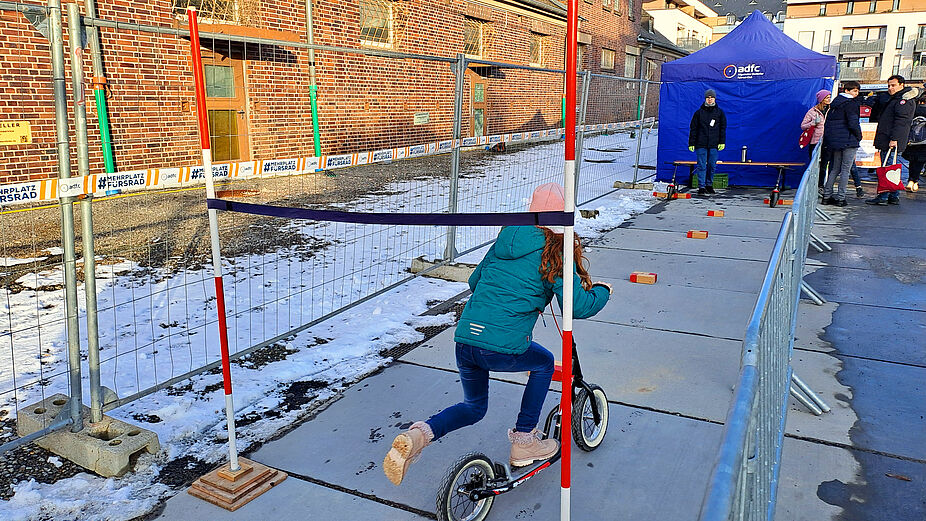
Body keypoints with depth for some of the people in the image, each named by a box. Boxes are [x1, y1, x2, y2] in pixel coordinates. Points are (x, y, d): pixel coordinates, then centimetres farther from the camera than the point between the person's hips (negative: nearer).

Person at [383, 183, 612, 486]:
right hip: (502, 348, -5)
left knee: (473, 408, 26)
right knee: (545, 363, 26)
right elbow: (578, 307, -7)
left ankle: (418, 435, -1)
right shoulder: (554, 253, -1)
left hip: (464, 339, 6)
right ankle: (523, 443, 27)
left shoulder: (504, 241, 16)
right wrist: (602, 291, 14)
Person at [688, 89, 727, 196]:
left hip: (714, 145, 1)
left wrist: (722, 142, 0)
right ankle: (701, 187, -2)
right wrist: (691, 143, -1)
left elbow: (723, 128, 10)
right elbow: (693, 129, 5)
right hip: (701, 144, -1)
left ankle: (709, 185, 18)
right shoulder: (699, 112, 5)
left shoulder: (719, 112, 9)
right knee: (701, 166, -4)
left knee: (712, 166, 5)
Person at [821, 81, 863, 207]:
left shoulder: (835, 103, 13)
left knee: (835, 169, 14)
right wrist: (859, 136, -2)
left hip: (834, 140, 7)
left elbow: (828, 122, 15)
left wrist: (830, 139, 18)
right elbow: (853, 123, -17)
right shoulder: (851, 103, -11)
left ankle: (827, 195, 13)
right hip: (849, 141, -7)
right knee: (845, 170, -1)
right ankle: (840, 198, -1)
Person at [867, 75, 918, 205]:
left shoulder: (904, 100, -9)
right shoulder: (894, 99, 24)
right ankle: (894, 197, 16)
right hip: (887, 142, 11)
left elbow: (901, 121, -20)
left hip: (893, 142, -11)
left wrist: (894, 139, -27)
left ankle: (883, 197, -11)